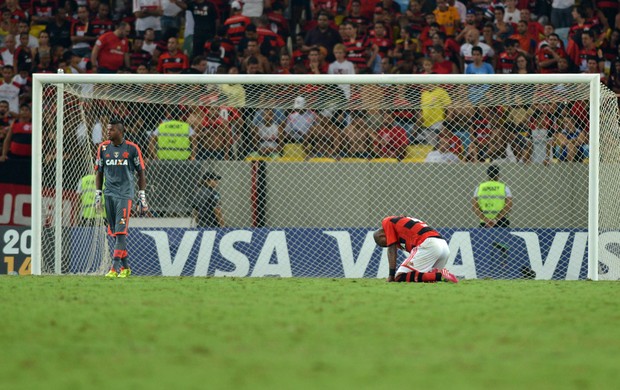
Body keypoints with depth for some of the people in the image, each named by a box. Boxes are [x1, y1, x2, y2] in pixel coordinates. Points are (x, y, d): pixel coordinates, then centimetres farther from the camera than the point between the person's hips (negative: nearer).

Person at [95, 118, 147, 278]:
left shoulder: (132, 148, -2)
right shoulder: (103, 148, 8)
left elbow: (141, 173, 4)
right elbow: (99, 173, 15)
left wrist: (142, 197, 1)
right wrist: (98, 195, 10)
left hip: (125, 194, -4)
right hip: (109, 194, 4)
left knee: (120, 232, -14)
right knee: (115, 233, 6)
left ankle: (115, 268, -19)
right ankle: (125, 267, 15)